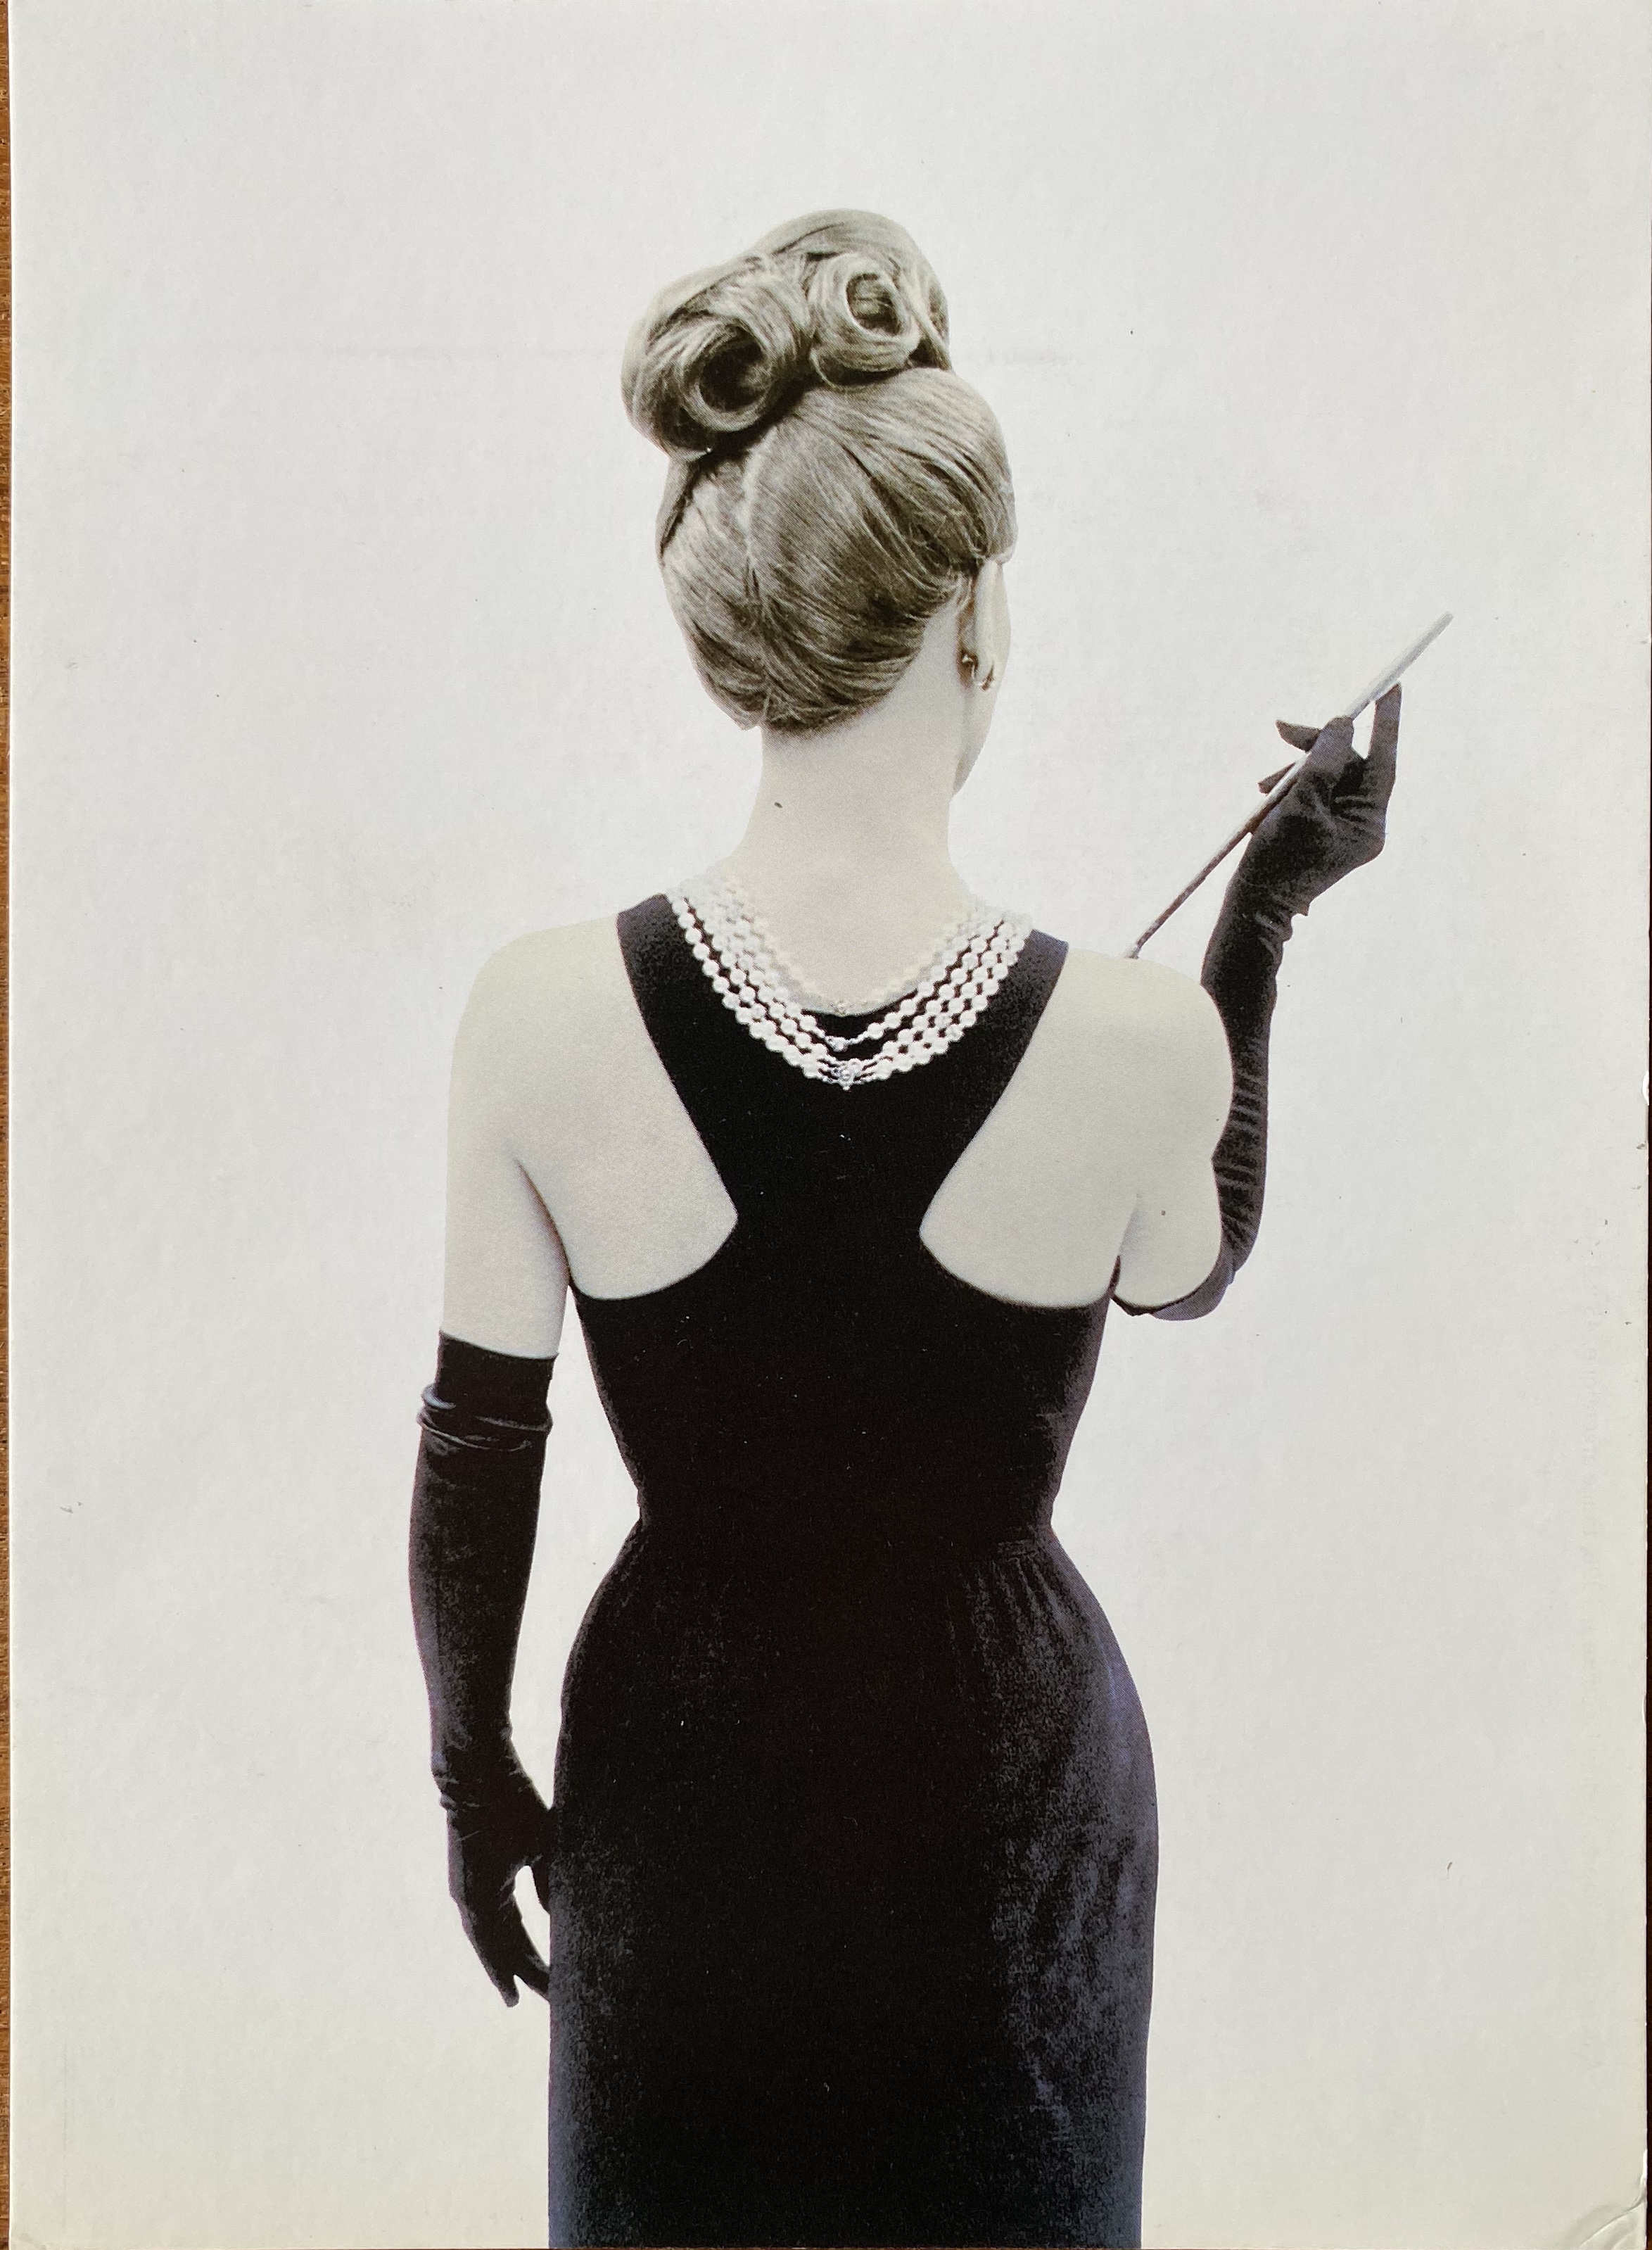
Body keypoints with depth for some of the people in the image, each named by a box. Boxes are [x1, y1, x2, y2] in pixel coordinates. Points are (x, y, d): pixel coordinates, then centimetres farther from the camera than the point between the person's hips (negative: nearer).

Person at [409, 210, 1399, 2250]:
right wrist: (1267, 917, 1)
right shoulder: (1139, 1047, -24)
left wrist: (470, 1769, 7)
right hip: (1007, 1781, 0)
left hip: (680, 1775, 1)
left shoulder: (541, 1021, -22)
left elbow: (477, 1459, -10)